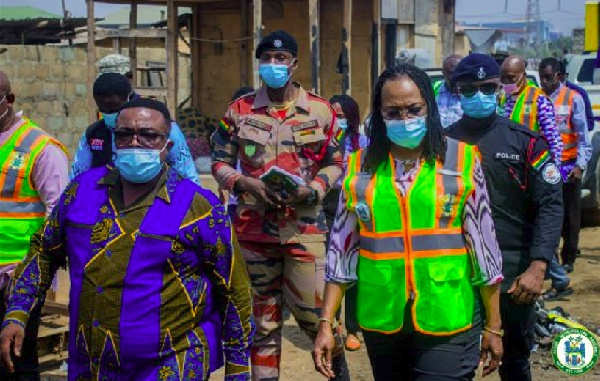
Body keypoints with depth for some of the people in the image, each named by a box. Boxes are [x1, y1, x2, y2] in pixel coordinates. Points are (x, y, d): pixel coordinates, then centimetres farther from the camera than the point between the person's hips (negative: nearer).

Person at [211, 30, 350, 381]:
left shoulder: (320, 110, 1)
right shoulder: (240, 110, 3)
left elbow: (336, 163, 6)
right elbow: (220, 162, 8)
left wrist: (312, 190, -13)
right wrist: (246, 183, -11)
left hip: (305, 224, -1)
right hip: (255, 225, 2)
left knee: (311, 310, 0)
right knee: (263, 315, 10)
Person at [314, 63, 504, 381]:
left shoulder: (461, 160, -3)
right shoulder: (360, 166, 3)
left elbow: (483, 245, 1)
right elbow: (342, 247, 7)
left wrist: (493, 326, 2)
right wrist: (326, 323, 2)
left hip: (447, 321, -2)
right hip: (380, 321, 3)